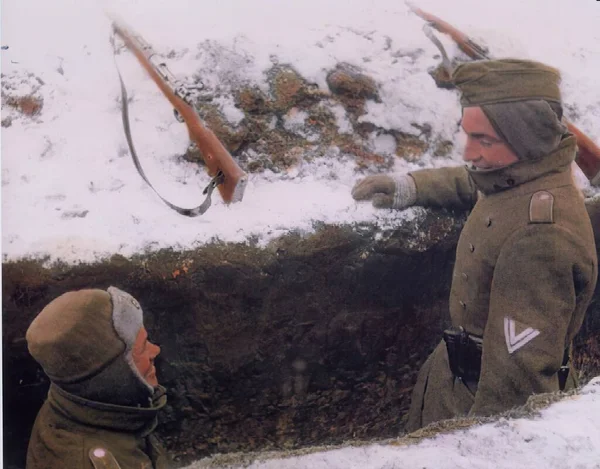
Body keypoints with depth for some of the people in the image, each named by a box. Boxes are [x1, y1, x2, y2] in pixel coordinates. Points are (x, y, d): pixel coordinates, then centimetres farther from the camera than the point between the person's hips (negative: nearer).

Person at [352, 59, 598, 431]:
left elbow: (522, 371, -33)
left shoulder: (540, 236, -35)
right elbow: (471, 184, 21)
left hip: (486, 403, -9)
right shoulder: (523, 175, -5)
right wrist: (410, 187, 9)